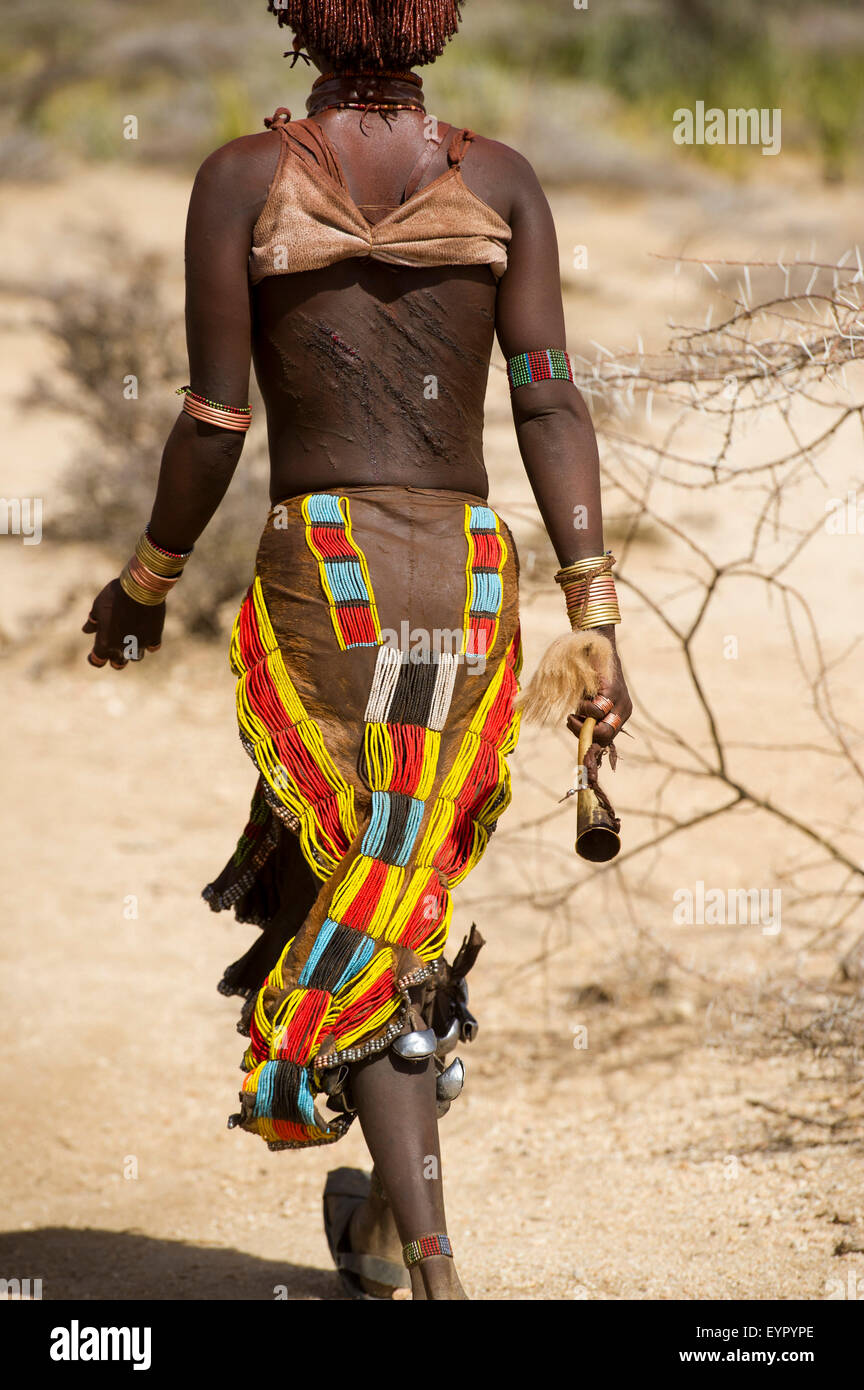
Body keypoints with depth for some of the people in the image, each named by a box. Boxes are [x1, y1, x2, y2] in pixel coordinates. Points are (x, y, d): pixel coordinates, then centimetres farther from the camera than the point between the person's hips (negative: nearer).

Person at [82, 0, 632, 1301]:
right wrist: (594, 619, -4)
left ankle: (433, 1260, -7)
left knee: (350, 894, 2)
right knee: (413, 896, 18)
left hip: (321, 561, -3)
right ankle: (385, 1218, 30)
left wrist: (144, 583, 9)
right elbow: (551, 404, -4)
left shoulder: (242, 179, -3)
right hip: (473, 568, 3)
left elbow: (214, 421, -5)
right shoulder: (500, 180, 3)